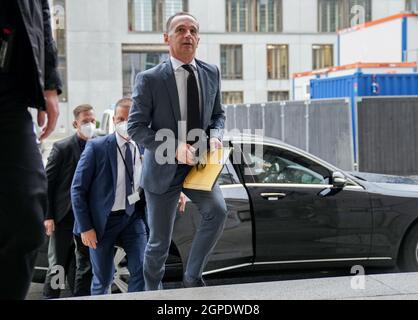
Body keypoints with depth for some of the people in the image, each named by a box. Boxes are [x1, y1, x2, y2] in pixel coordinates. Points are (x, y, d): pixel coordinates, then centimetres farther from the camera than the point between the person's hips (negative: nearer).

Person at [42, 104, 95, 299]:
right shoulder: (62, 148, -4)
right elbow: (48, 183, -4)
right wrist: (48, 216, -10)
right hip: (64, 217, -3)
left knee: (86, 266, 9)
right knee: (58, 267, 3)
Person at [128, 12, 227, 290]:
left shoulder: (211, 73, 3)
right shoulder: (150, 79, -10)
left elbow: (218, 114, 14)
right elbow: (135, 127, -10)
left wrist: (215, 136, -9)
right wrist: (174, 147, -22)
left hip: (198, 164, 3)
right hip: (164, 169, -3)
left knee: (218, 210, -24)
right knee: (159, 243, 6)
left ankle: (193, 277, -6)